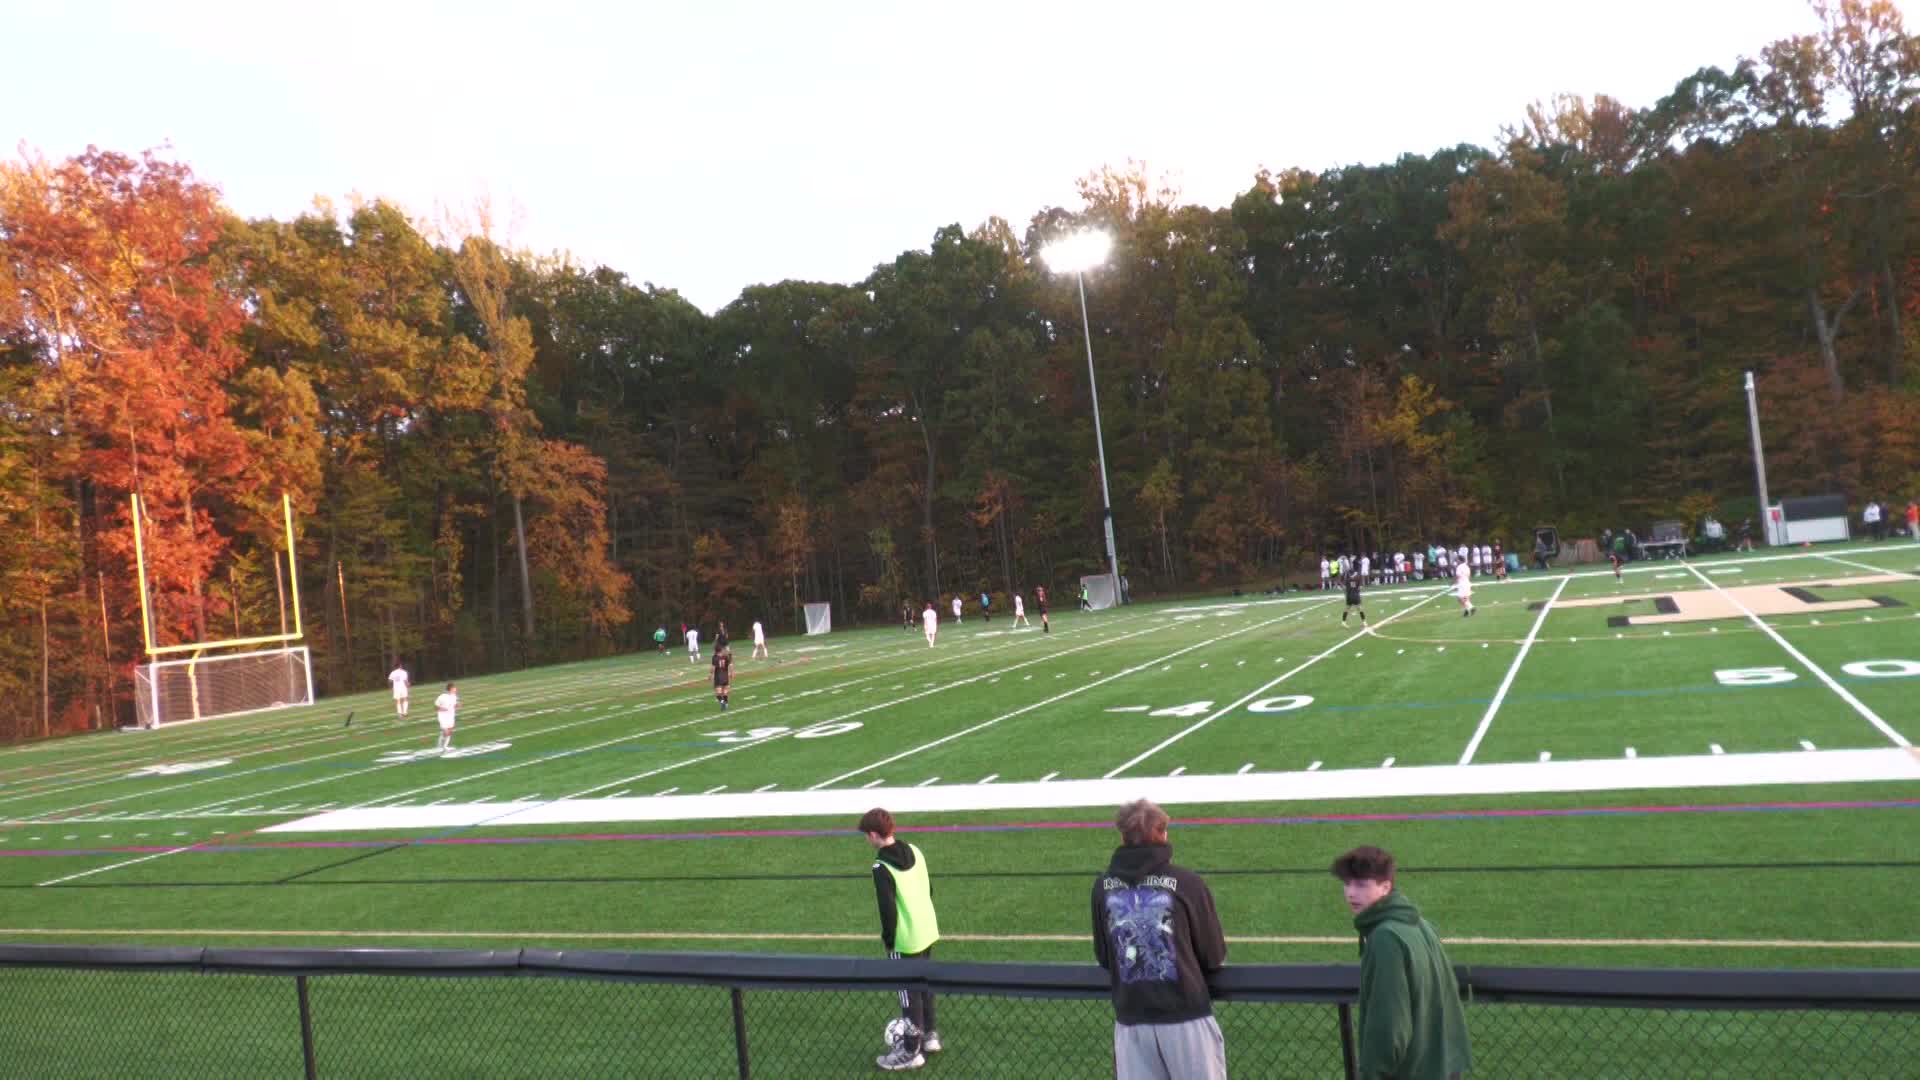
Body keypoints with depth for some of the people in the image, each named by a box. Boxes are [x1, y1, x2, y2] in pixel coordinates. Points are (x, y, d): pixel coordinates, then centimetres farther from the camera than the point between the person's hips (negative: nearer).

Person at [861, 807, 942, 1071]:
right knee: (924, 985, 22)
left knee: (909, 993, 5)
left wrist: (888, 938, -6)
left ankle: (911, 1052, 16)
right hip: (927, 931, 8)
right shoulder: (914, 851, 1)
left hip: (905, 941, -7)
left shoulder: (882, 867, -22)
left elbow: (888, 910, -21)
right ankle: (929, 1035, 36)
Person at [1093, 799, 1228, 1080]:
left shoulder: (1103, 886, 2)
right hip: (1186, 1018, -3)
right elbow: (1215, 957, 0)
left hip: (1130, 1022, 3)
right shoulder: (1186, 883, -8)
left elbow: (1103, 958, 10)